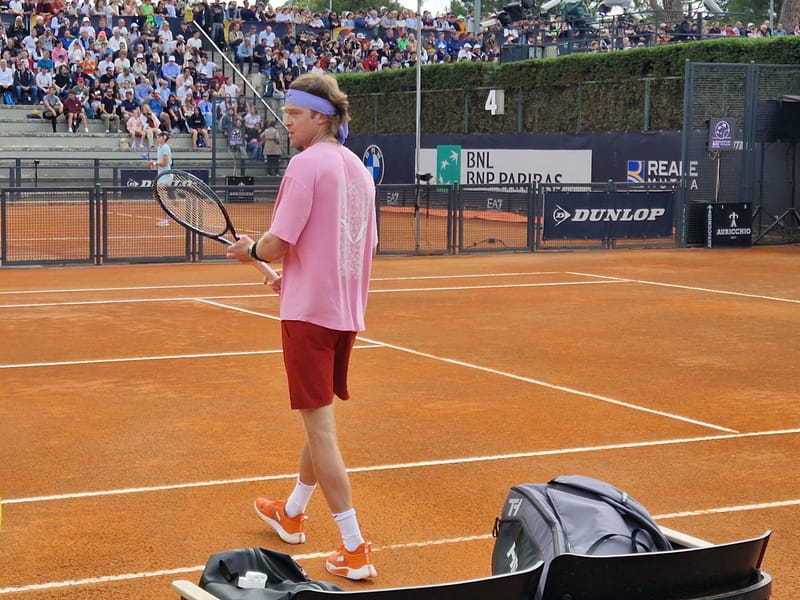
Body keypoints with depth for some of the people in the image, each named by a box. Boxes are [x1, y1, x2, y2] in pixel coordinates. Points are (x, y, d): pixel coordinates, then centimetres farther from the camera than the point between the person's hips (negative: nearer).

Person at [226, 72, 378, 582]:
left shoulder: (307, 163, -14)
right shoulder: (358, 168, 10)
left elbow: (277, 245, -19)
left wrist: (250, 249, 3)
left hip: (310, 312, -8)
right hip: (347, 311, 8)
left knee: (320, 427, -4)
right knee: (320, 419, 22)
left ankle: (355, 549, -4)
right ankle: (292, 513, 41)